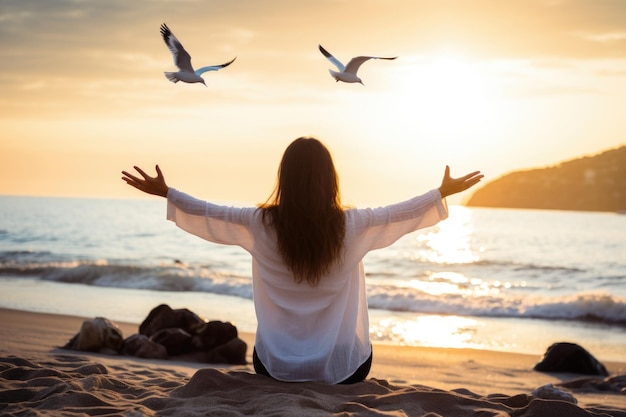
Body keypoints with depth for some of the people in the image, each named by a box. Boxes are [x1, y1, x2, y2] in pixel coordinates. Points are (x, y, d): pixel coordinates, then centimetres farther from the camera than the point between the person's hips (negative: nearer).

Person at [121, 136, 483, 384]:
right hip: (343, 370, 0)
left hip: (276, 367, 1)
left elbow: (208, 215, 2)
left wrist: (166, 192, 18)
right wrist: (445, 192, 17)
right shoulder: (351, 227, -13)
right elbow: (405, 214, 1)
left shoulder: (261, 224, -12)